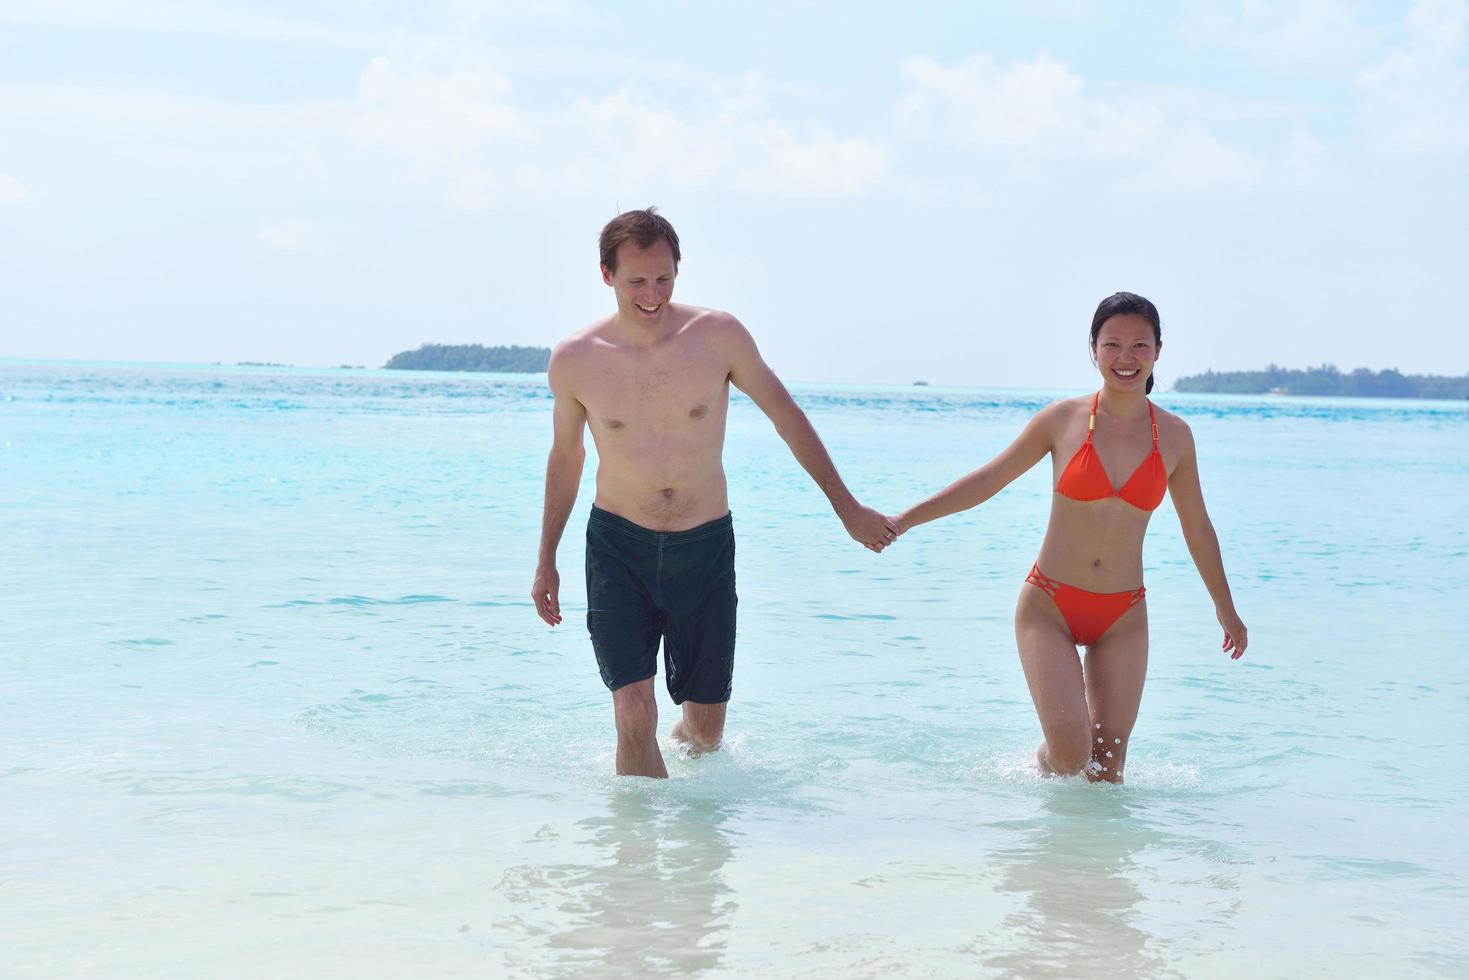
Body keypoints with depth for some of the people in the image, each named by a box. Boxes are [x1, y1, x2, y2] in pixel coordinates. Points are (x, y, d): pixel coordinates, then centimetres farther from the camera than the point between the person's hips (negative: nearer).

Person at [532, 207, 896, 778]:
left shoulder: (718, 336, -9)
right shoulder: (574, 361, -8)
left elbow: (786, 416, 4)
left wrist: (847, 508, 7)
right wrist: (546, 561, 15)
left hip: (705, 548, 1)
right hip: (618, 547, -1)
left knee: (706, 730, 10)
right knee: (635, 714, -17)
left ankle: (688, 739, 45)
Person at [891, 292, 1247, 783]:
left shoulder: (1174, 436, 1)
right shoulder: (1063, 419, -5)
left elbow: (1198, 529, 14)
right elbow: (988, 479, 3)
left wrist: (1226, 610, 22)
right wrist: (904, 520, 0)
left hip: (1123, 617, 2)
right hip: (1049, 607, -2)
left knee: (1109, 757, -1)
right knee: (1070, 751, -13)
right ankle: (1041, 770, 20)